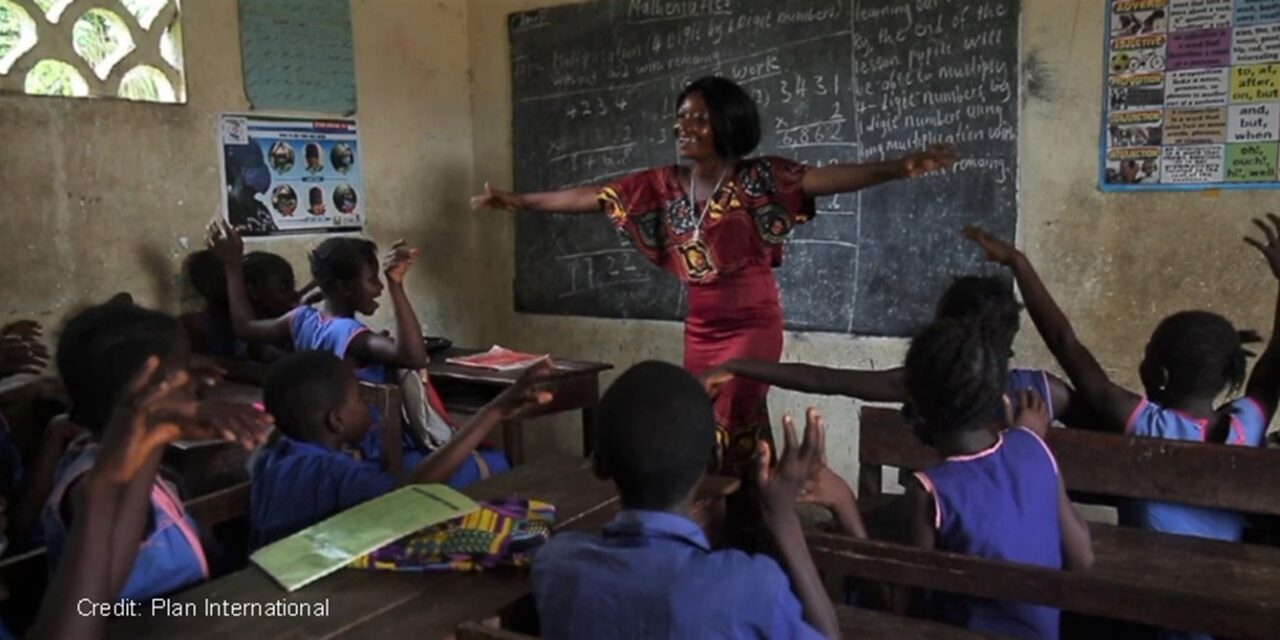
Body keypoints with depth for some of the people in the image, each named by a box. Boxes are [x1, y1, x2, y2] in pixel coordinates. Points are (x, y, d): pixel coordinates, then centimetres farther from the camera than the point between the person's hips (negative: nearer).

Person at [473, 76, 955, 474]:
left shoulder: (757, 179, -12)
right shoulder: (664, 184, 2)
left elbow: (828, 177, -24)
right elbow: (591, 197, 7)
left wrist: (898, 168, -39)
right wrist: (519, 201, 9)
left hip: (752, 326, -5)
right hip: (699, 329, 6)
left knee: (734, 434, -4)